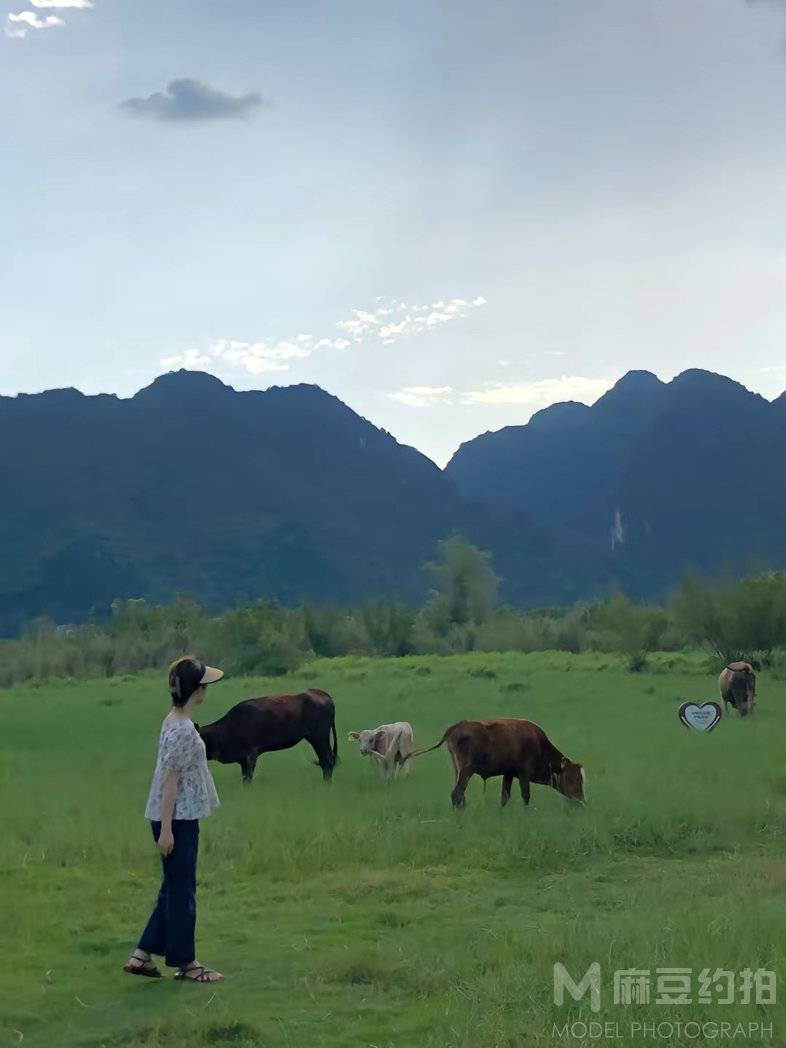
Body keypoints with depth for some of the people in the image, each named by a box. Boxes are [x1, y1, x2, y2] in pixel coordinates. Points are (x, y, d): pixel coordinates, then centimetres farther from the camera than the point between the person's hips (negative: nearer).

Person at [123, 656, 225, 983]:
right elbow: (170, 781, -20)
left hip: (179, 818, 10)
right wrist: (166, 830, -18)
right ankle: (185, 963, 14)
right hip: (177, 820, -10)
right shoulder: (183, 730, -21)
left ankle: (142, 956, 21)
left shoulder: (175, 721, 9)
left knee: (174, 888, 16)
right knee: (182, 890, 2)